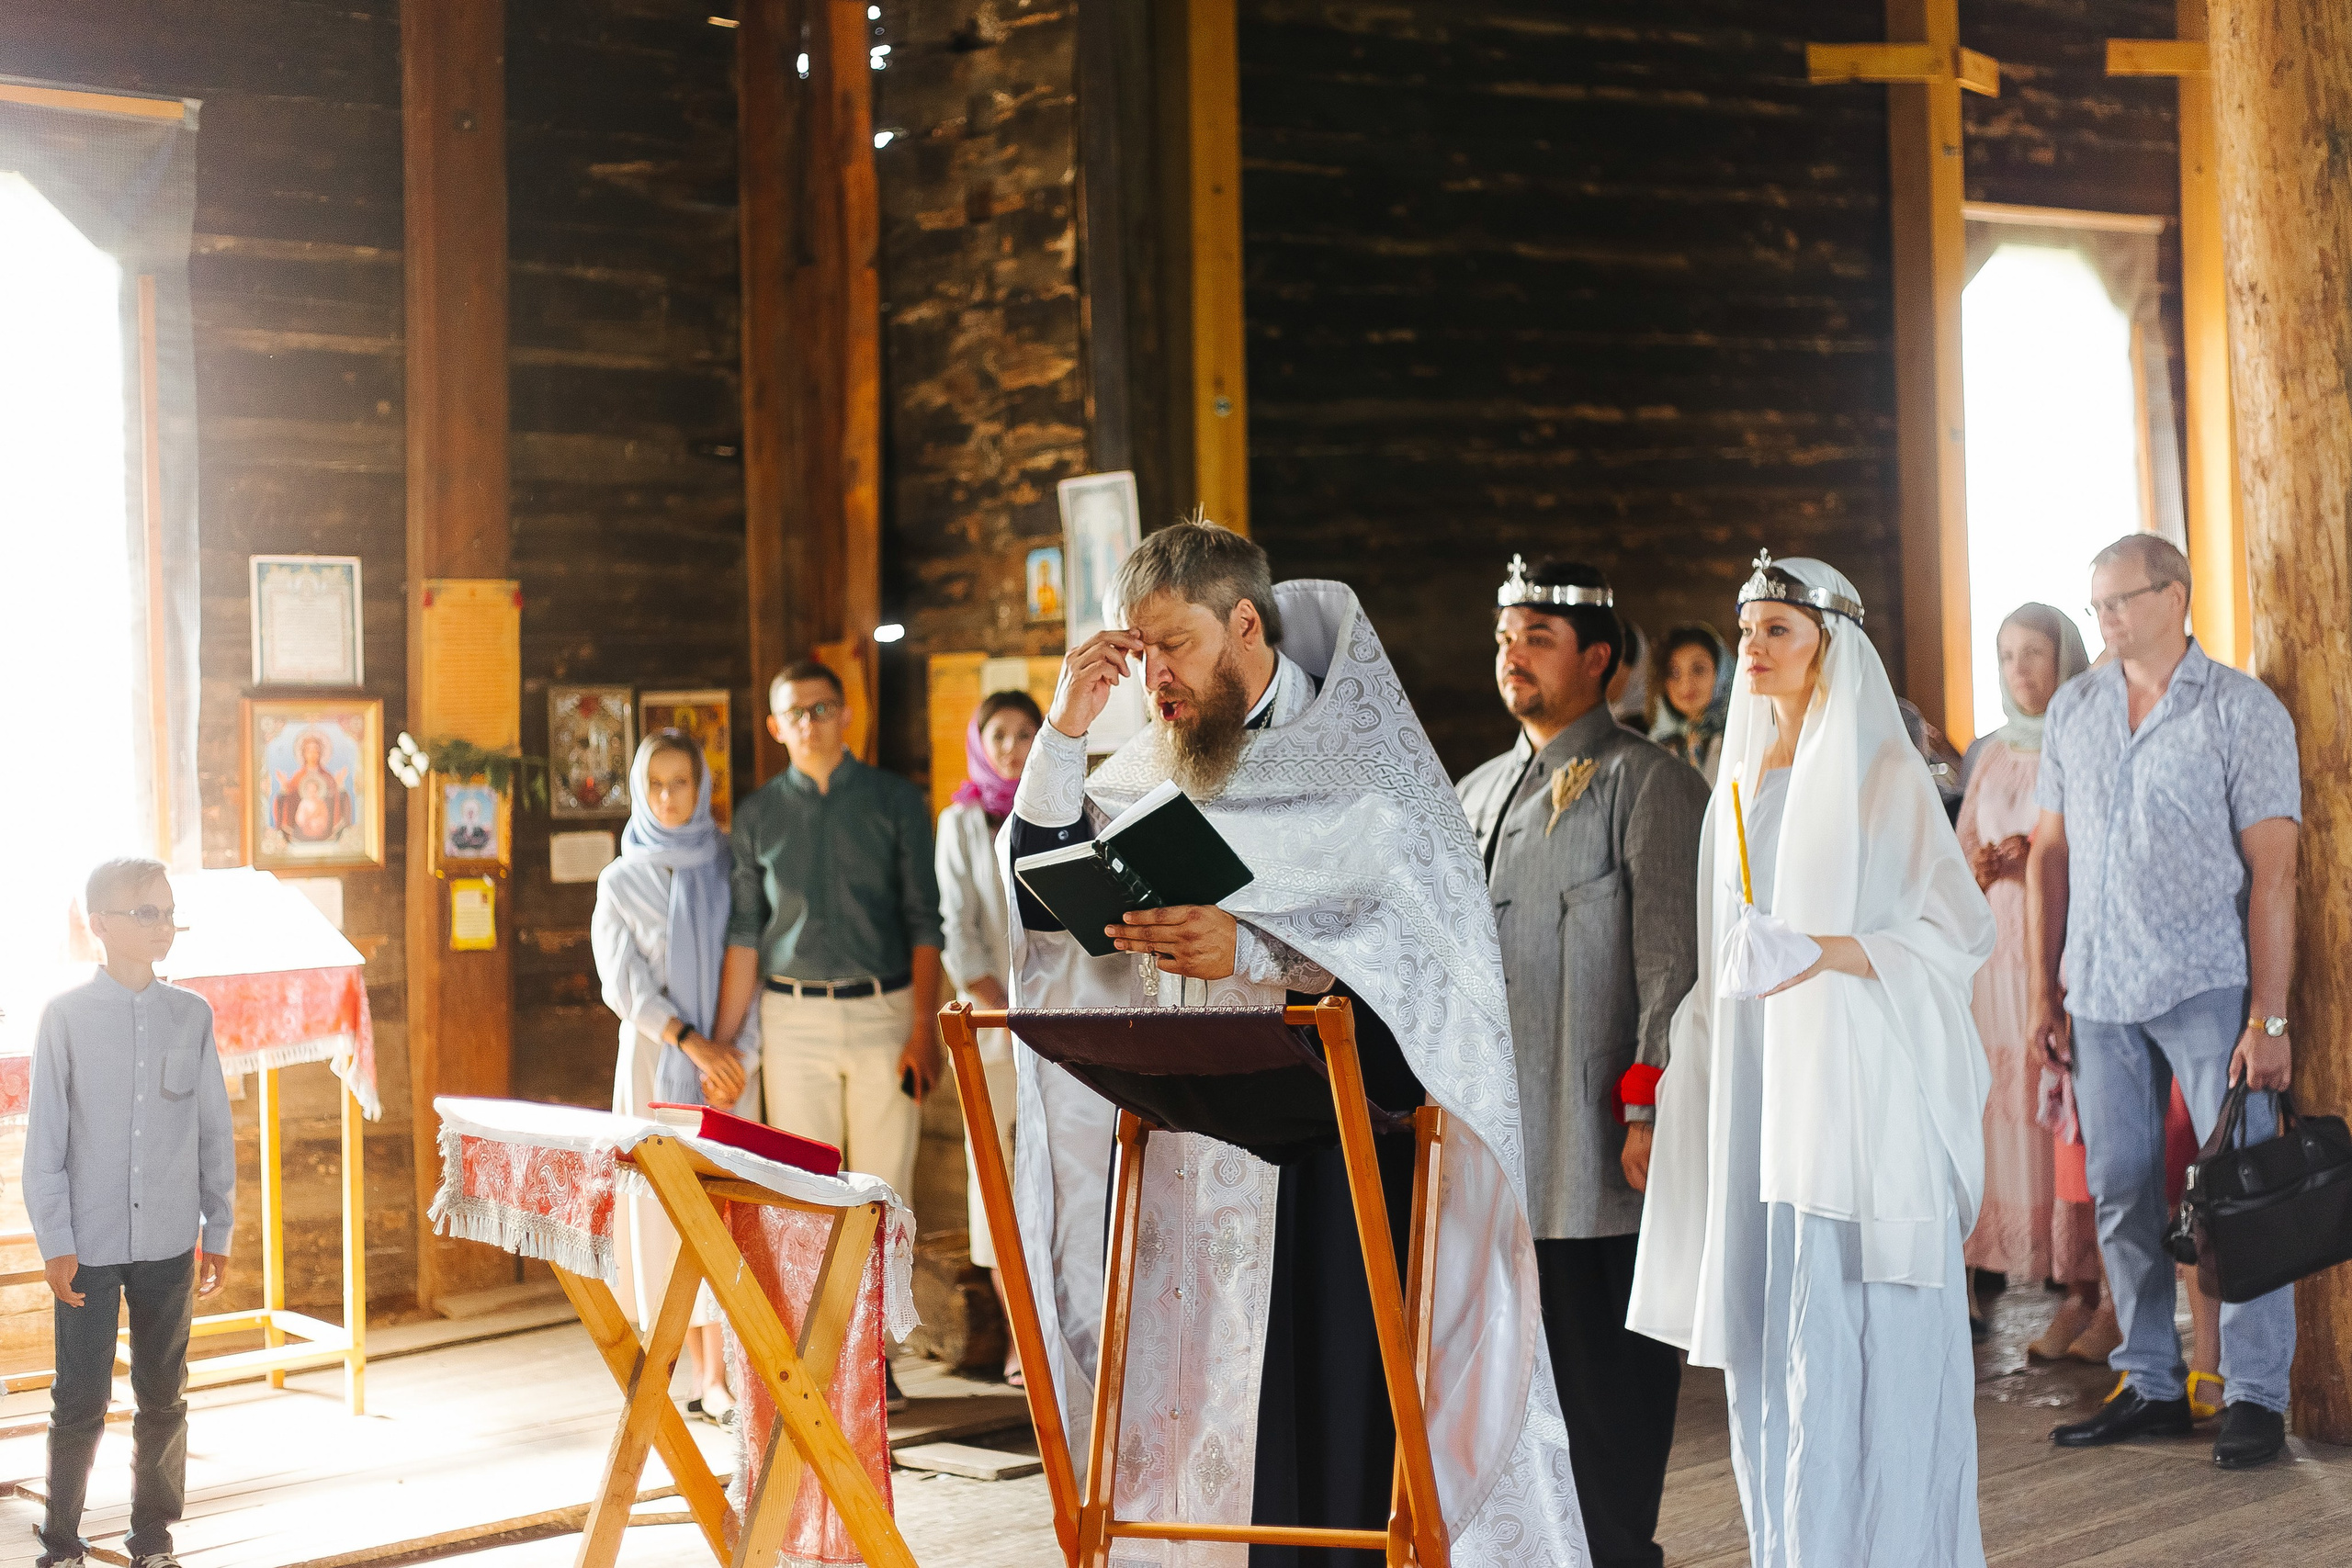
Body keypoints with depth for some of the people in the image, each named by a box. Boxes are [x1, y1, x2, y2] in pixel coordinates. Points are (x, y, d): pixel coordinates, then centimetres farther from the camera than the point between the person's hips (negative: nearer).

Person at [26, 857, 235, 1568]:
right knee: (80, 1401, 2)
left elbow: (215, 1131, 7)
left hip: (169, 1241, 3)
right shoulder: (66, 1015, -5)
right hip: (88, 1243, -2)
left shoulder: (192, 1015, 2)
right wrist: (55, 1242, -7)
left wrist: (218, 1230, 7)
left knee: (164, 1399, 11)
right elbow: (44, 1137, -4)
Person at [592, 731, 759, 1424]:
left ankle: (721, 1372, -5)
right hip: (657, 1057, 0)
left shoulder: (730, 867, 7)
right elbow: (623, 983, -2)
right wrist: (692, 1042, -13)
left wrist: (738, 1053, -10)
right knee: (671, 1205, -1)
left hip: (728, 1059, 0)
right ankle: (700, 1371, 5)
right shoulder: (621, 881, 6)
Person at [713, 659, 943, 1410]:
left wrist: (924, 1029, -7)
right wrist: (721, 1041, 3)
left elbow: (924, 922, 1)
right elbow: (744, 933, 9)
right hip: (793, 1017, 1)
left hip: (883, 1012, -1)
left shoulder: (895, 800, 4)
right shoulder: (758, 814, 9)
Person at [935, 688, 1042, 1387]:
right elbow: (956, 929, 2)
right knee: (1000, 1167, -1)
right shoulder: (961, 823, 8)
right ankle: (1021, 1333, 6)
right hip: (994, 1021, 0)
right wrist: (1005, 1012, -7)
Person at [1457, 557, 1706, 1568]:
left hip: (1595, 1136, -7)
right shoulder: (1477, 793, 19)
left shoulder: (1645, 783, -3)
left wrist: (1648, 1110, -16)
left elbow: (1673, 958, -10)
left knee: (1608, 1364, -1)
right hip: (1493, 1127, 7)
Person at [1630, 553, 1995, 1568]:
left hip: (1855, 1080, -6)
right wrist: (1697, 1059, 14)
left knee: (1853, 1324, -6)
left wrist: (1831, 952, -21)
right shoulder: (1743, 776, 15)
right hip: (1755, 1075, 6)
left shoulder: (1881, 771, -4)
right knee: (1765, 1320, 7)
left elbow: (1959, 931, -7)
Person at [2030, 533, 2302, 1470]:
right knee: (2120, 1190, 8)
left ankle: (2255, 1395, 8)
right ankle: (2150, 1385, 20)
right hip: (2100, 992, 5)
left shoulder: (2243, 711, -3)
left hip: (2206, 987, -5)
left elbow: (2272, 870, -7)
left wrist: (2268, 1015, -12)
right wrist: (2043, 990, 10)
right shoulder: (2073, 711, 12)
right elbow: (2050, 854, 15)